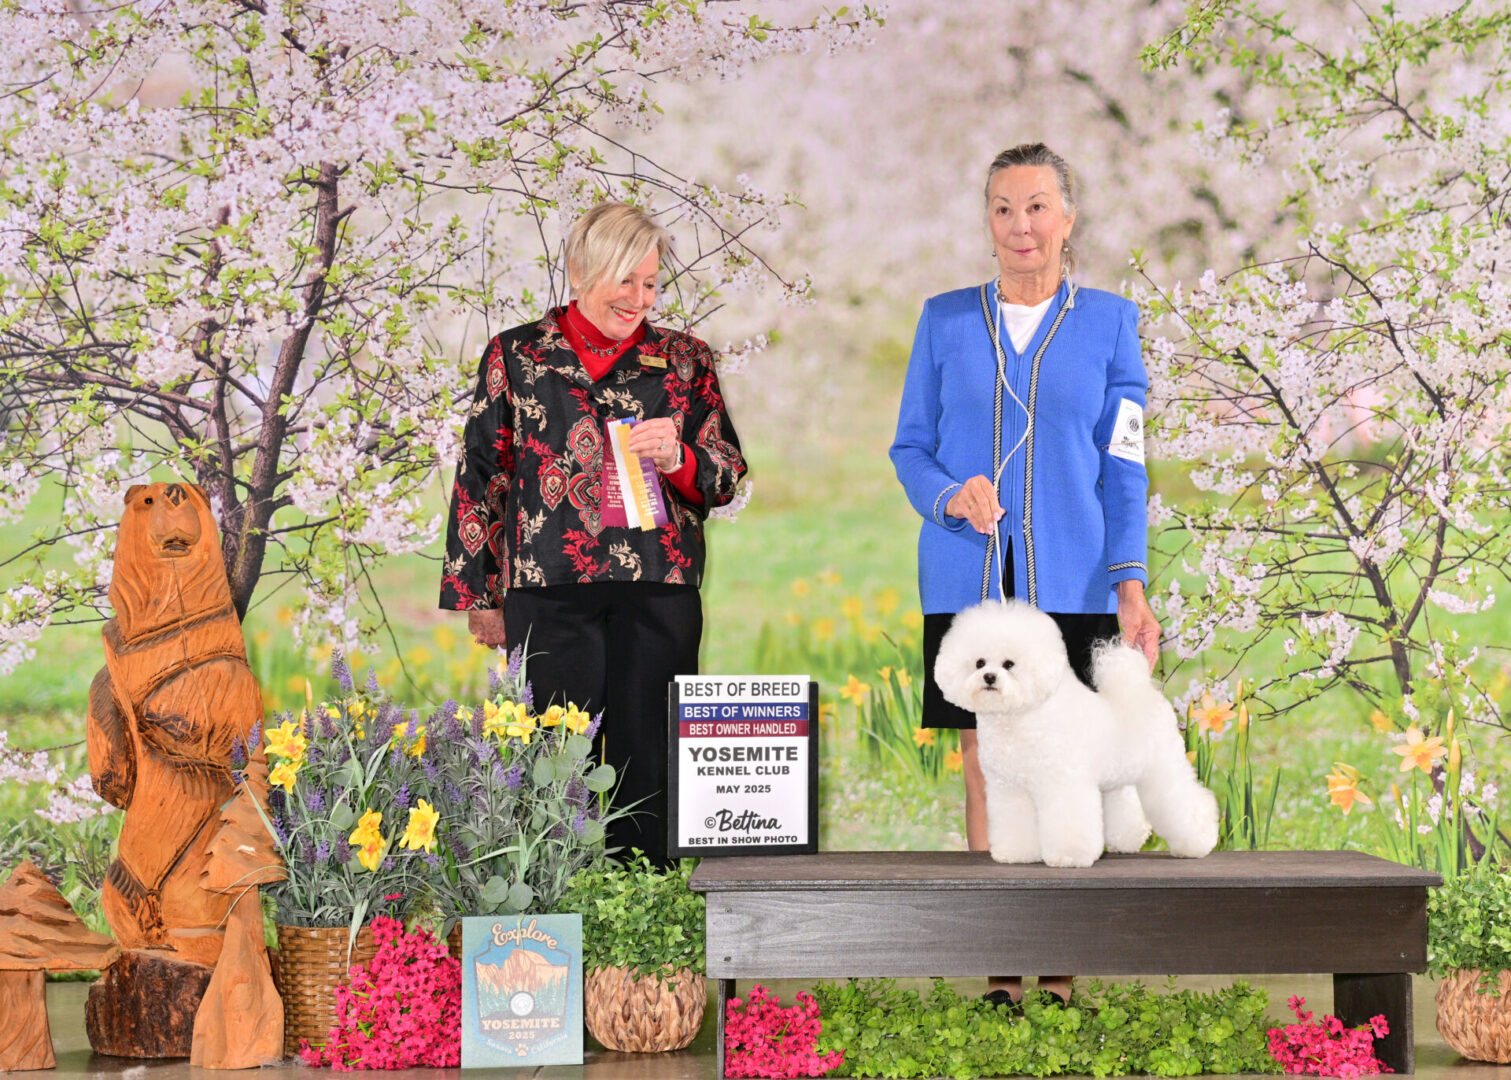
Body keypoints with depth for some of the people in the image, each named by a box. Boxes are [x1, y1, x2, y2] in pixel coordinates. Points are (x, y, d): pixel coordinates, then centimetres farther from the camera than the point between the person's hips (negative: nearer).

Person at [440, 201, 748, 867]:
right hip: (550, 590, -1)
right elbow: (480, 478, 11)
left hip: (658, 590, 1)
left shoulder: (684, 361, 12)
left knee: (648, 760, 0)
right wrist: (477, 592, 7)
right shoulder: (517, 356, 9)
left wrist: (677, 459, -9)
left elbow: (729, 480, 13)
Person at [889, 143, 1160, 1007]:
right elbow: (911, 445, 11)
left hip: (1071, 581, -1)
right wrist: (950, 496, -11)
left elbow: (1124, 468, 4)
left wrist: (1132, 586, -5)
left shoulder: (1108, 321, 5)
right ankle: (1001, 972, 5)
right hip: (969, 579, 1)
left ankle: (1061, 971, 4)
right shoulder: (947, 320, 7)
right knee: (985, 762, 0)